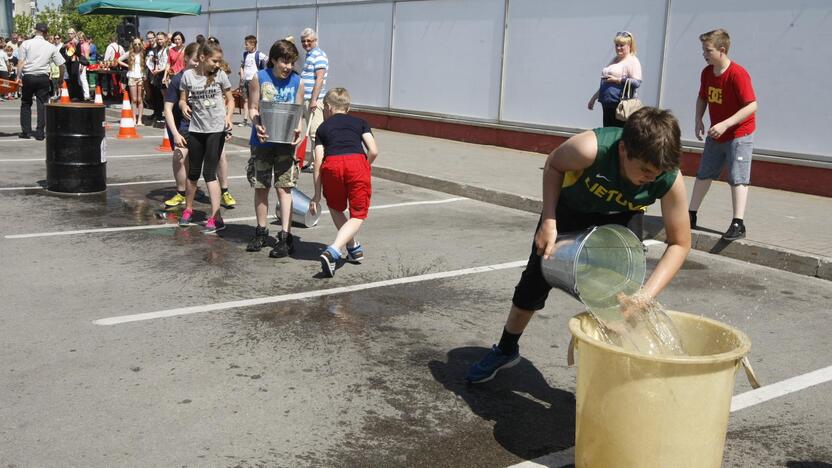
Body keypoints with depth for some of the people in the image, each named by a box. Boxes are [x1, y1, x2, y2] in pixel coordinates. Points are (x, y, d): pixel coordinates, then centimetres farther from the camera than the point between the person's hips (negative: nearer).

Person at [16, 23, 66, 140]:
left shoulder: (26, 44, -1)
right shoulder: (51, 47, 4)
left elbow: (20, 62, -7)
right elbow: (61, 65, 4)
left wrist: (19, 76, -3)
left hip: (28, 77, 0)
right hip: (43, 77, 0)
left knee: (26, 103, 12)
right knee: (42, 104, 4)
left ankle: (26, 131, 11)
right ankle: (40, 133, 2)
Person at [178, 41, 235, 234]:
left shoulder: (220, 75, -2)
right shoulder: (188, 75, -1)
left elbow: (230, 100, 6)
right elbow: (182, 100, 7)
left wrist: (228, 117, -11)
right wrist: (184, 107, -16)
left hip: (217, 130, -2)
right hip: (196, 129, 2)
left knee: (209, 173, -6)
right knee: (193, 172, 12)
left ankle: (215, 218, -4)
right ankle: (188, 209, 33)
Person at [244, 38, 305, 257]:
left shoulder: (297, 81, -1)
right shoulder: (259, 78, -3)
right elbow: (252, 108, 0)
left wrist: (298, 130, -16)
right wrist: (257, 126, -19)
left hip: (285, 141, -1)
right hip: (262, 140, 1)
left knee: (284, 187, -4)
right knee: (261, 187, 10)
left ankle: (285, 237, -2)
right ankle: (261, 232, 25)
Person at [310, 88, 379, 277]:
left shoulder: (323, 128, 25)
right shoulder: (360, 122, 27)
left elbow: (318, 162, 15)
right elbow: (373, 151, 11)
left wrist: (317, 195, 18)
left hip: (332, 164, 1)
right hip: (357, 162, -1)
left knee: (335, 208, 28)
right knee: (357, 216, 8)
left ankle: (353, 248, 35)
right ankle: (333, 251, -13)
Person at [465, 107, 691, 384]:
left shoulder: (671, 180, -35)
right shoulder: (589, 148, -42)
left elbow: (680, 243, -24)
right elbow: (554, 166, -17)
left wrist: (646, 295, -36)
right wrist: (549, 221, -25)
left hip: (619, 220, 1)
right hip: (570, 208, 0)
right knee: (535, 280, 9)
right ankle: (506, 350, 33)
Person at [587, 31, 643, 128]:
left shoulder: (632, 61, -5)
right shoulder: (614, 60, 19)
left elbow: (637, 82, -16)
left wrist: (617, 80, -19)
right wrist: (594, 98, 22)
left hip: (620, 105, -8)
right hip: (607, 104, 8)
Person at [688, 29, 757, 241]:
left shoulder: (738, 74, -23)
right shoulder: (707, 73, -1)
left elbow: (752, 106, -27)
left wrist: (725, 124, -32)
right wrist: (698, 120, -2)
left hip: (739, 135, -8)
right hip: (715, 135, 8)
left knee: (737, 178, -8)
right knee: (703, 174, 12)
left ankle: (738, 224, -8)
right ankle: (691, 215, 22)